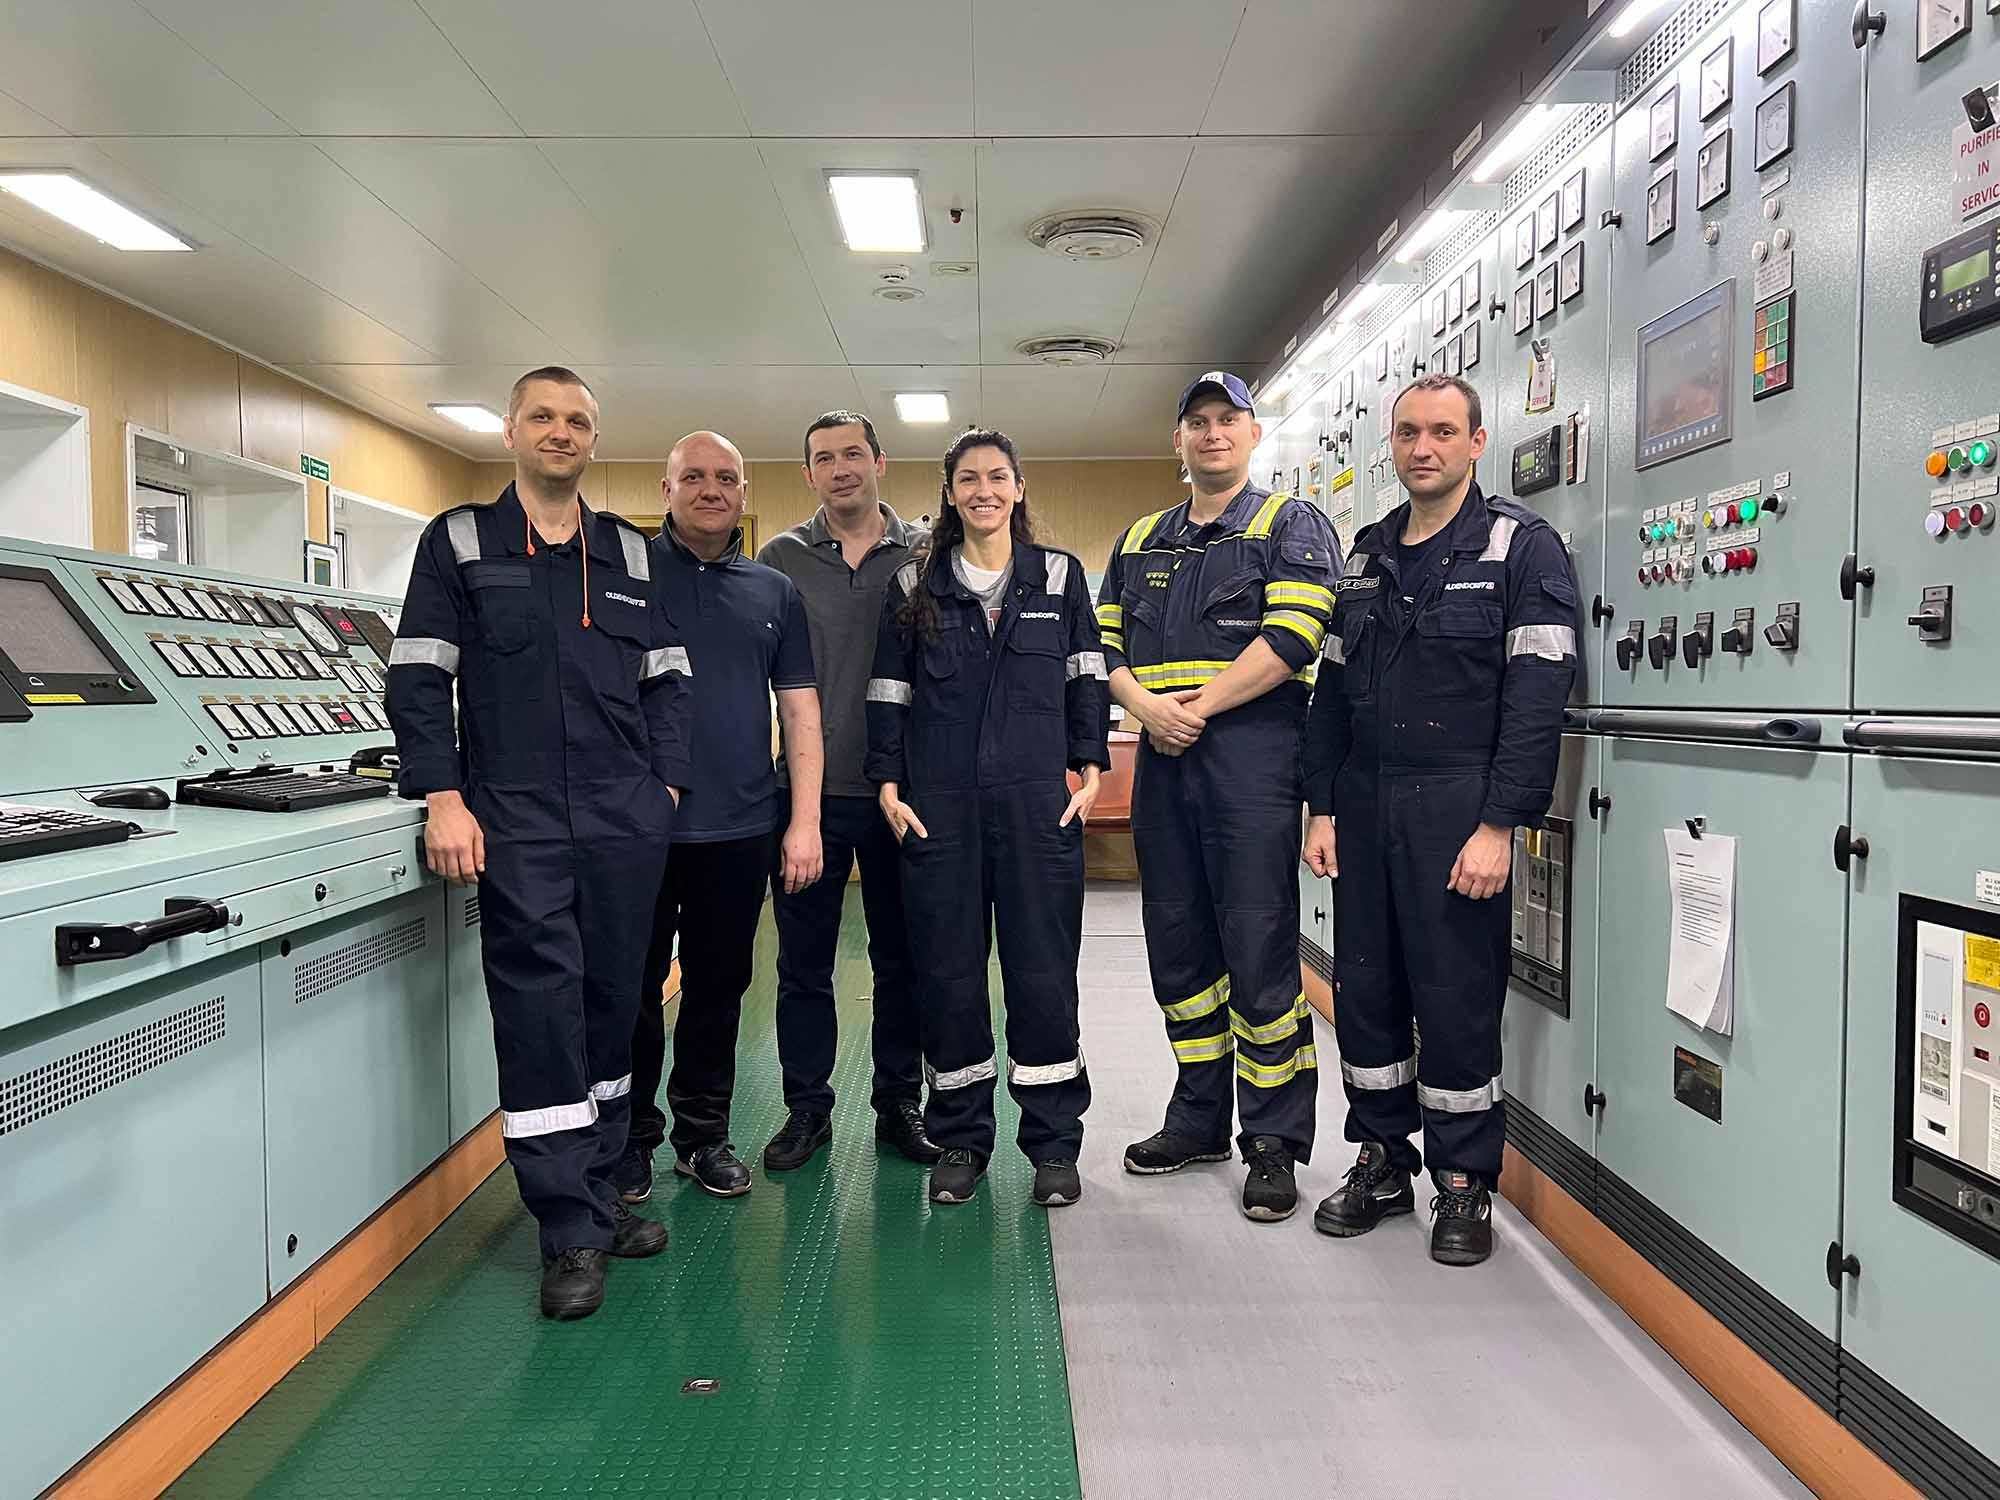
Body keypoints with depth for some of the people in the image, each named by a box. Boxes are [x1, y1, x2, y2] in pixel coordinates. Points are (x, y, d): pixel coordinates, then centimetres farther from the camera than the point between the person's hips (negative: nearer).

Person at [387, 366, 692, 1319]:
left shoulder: (629, 553, 15)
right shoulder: (460, 542, 7)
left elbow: (666, 679, 14)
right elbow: (418, 680, 0)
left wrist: (666, 785, 4)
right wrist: (445, 799, -9)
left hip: (627, 821, 3)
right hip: (516, 821, -3)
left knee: (612, 1004, 9)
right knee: (539, 1009, -4)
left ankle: (596, 1195, 25)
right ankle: (571, 1236, 5)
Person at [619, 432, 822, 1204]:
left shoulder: (774, 591, 11)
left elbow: (800, 710, 9)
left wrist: (805, 819, 1)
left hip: (739, 828, 3)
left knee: (718, 987, 12)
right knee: (635, 987, 8)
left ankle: (703, 1133, 27)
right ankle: (630, 1135, 24)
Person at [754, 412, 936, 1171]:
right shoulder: (780, 558, 4)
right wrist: (766, 771, -2)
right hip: (806, 789, 0)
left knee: (900, 957, 10)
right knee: (803, 963, 9)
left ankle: (900, 1104, 25)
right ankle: (806, 1108, 24)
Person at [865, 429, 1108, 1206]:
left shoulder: (1060, 576, 9)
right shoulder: (915, 584, 9)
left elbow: (1086, 677, 8)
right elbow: (889, 690, 8)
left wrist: (1090, 769, -1)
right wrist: (888, 784, 0)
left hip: (1038, 801, 0)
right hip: (939, 803, 1)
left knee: (1043, 968, 1)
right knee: (947, 968, 4)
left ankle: (1053, 1142, 15)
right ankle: (960, 1138, 19)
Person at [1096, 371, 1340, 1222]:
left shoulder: (1291, 527, 3)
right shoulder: (1138, 542, 20)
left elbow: (1290, 639, -12)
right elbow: (1106, 646, 13)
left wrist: (1195, 708, -13)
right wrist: (1145, 706, -6)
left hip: (1252, 756, -6)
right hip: (1162, 761, 6)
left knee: (1258, 947, -5)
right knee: (1177, 944, 11)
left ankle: (1274, 1142, 8)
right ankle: (1199, 1120, 26)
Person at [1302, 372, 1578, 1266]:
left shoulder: (1521, 546, -2)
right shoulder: (1367, 555, 15)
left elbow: (1536, 696, -11)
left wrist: (1500, 824, -17)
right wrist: (1322, 807, 8)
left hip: (1457, 808, -5)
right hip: (1363, 806, 5)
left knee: (1457, 997, 1)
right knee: (1363, 987, 10)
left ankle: (1464, 1182, 18)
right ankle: (1381, 1161, 26)